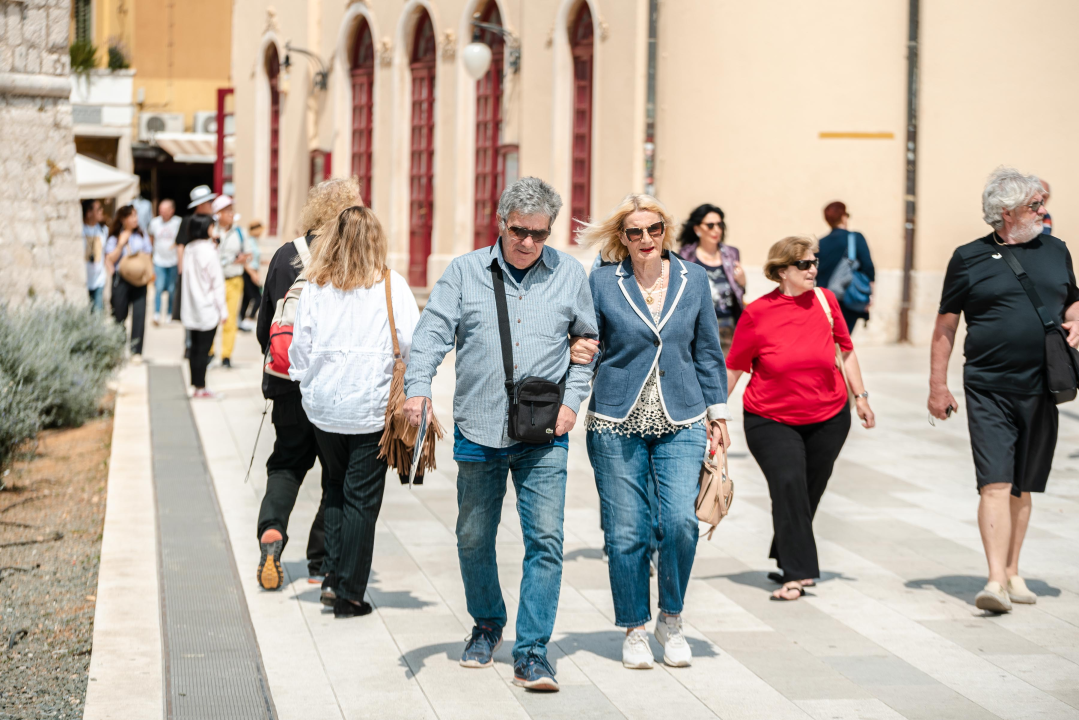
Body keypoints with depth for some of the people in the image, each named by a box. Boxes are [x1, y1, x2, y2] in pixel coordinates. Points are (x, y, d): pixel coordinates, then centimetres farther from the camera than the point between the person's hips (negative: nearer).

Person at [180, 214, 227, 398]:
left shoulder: (189, 250, 6)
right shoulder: (209, 250, -13)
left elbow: (187, 278, 10)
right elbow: (217, 282, -11)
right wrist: (222, 309, -6)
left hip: (191, 308, 6)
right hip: (208, 307, -6)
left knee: (196, 347, 10)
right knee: (203, 348, -2)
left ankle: (196, 386, 14)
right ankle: (201, 388, 1)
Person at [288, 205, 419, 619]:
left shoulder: (315, 288, 0)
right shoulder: (391, 285, -7)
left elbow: (300, 347, 2)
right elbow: (413, 343, -10)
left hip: (322, 407, 3)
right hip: (371, 409, -3)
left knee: (337, 487, 21)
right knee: (362, 499, 3)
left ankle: (335, 573, 15)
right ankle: (349, 595, 5)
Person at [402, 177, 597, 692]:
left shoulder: (569, 274, 6)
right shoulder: (464, 273, 3)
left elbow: (588, 341, 14)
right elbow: (433, 332, -4)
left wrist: (573, 400, 1)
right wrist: (418, 386, -21)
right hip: (478, 432, 1)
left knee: (545, 539, -9)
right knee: (474, 538, 11)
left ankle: (532, 651, -5)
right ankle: (487, 625, 35)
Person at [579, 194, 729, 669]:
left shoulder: (694, 279, 6)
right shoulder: (602, 283, 0)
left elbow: (708, 352, 13)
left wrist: (717, 415, 12)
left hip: (681, 422, 1)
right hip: (617, 423, -1)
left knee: (681, 521, -13)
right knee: (626, 531, 1)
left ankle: (671, 621, 8)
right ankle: (634, 629, 17)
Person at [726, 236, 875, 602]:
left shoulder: (825, 300, -2)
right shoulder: (757, 314, -10)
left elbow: (846, 350, 10)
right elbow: (734, 368, -2)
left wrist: (861, 397, 9)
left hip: (827, 418, 3)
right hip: (771, 420, -3)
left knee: (809, 493, 9)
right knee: (788, 484, -19)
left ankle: (786, 564, 28)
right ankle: (797, 572, -18)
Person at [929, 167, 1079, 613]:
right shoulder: (969, 258, 0)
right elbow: (945, 326, 4)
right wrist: (938, 387, 1)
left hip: (1040, 389, 4)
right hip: (988, 389, -4)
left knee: (1023, 488, 12)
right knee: (995, 484, -13)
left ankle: (1012, 573, 24)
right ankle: (996, 581, -17)